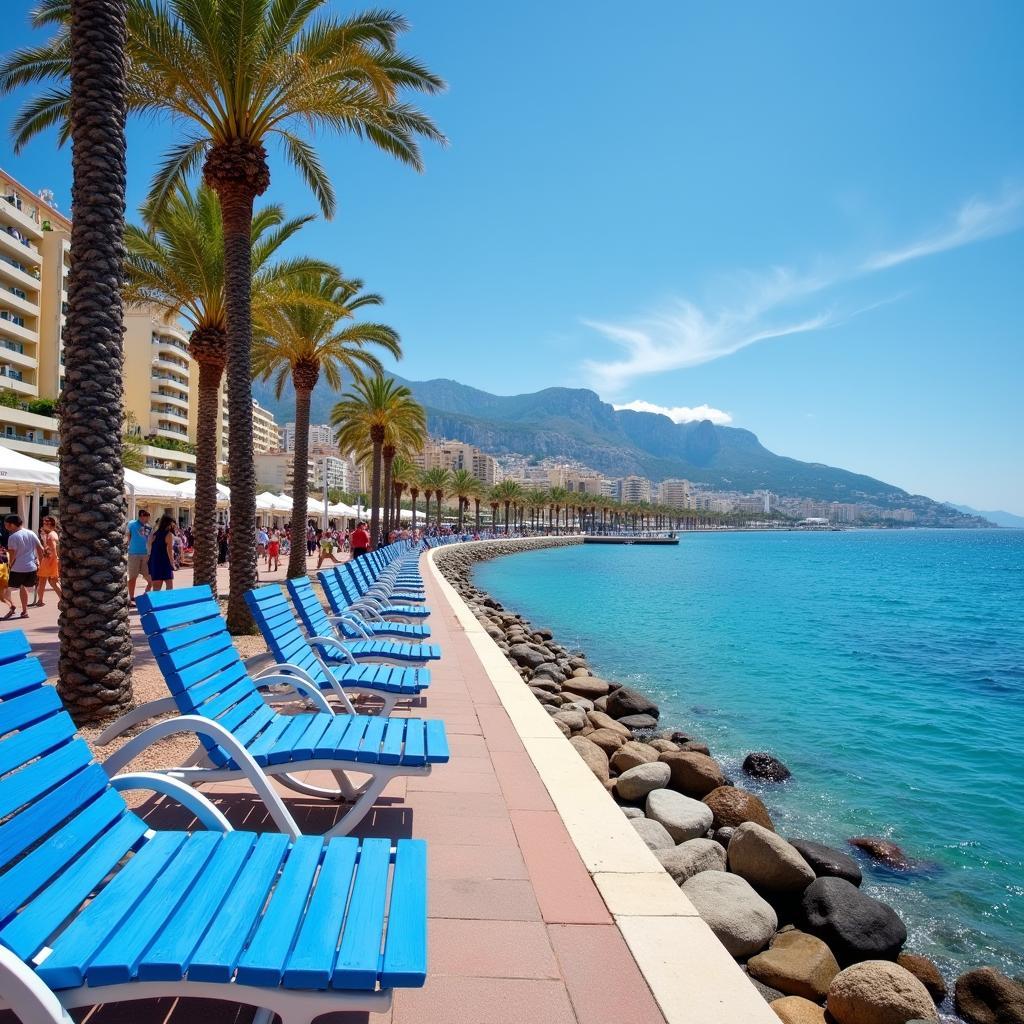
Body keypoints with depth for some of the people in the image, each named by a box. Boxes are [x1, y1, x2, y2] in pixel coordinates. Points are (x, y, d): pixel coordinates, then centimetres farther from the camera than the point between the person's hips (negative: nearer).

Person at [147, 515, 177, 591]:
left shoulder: (155, 535, 12)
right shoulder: (169, 535, -8)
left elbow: (151, 551, 11)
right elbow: (169, 551, -13)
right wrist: (173, 564, -9)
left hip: (154, 563, 6)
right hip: (165, 563, -6)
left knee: (156, 589, 6)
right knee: (169, 588, 5)